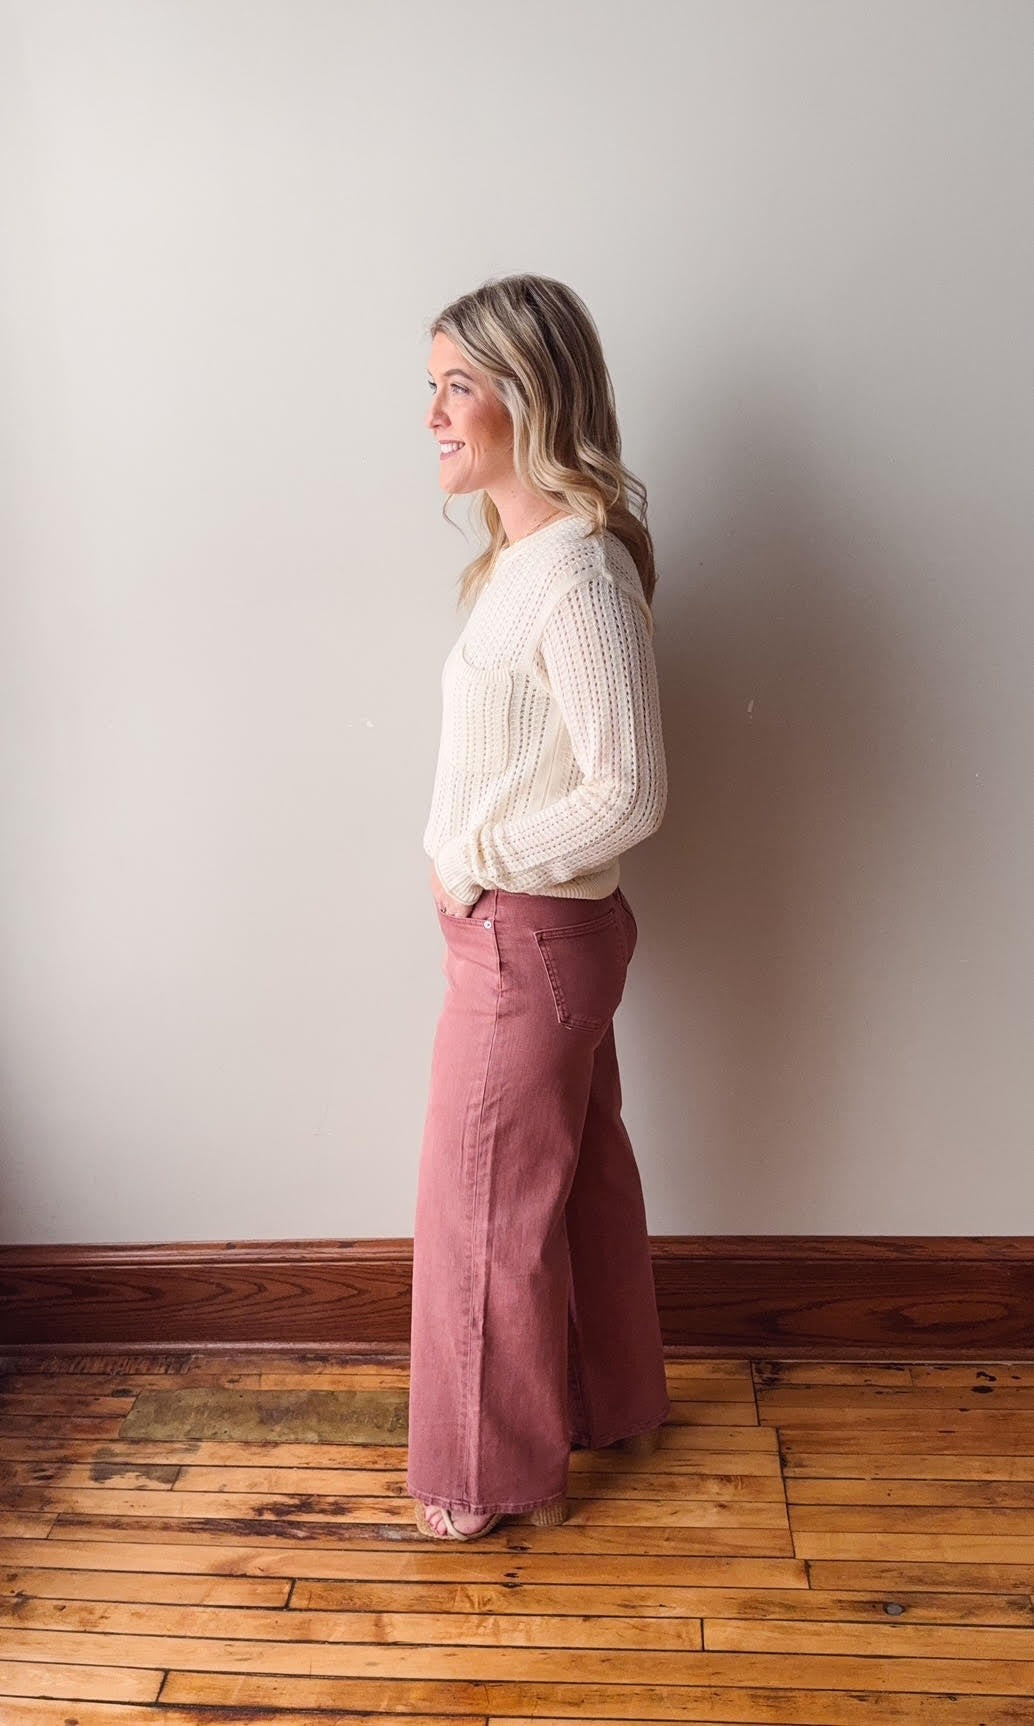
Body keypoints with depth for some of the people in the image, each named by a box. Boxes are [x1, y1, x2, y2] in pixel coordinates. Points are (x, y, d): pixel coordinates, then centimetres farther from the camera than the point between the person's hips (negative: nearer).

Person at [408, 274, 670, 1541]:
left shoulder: (575, 572, -23)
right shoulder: (532, 550, 7)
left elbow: (630, 794, -25)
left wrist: (474, 861, -16)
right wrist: (476, 862, 3)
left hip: (524, 941, -9)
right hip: (542, 931, 9)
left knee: (487, 1209, 7)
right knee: (580, 1174, 22)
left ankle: (497, 1476, 29)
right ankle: (613, 1404, 43)